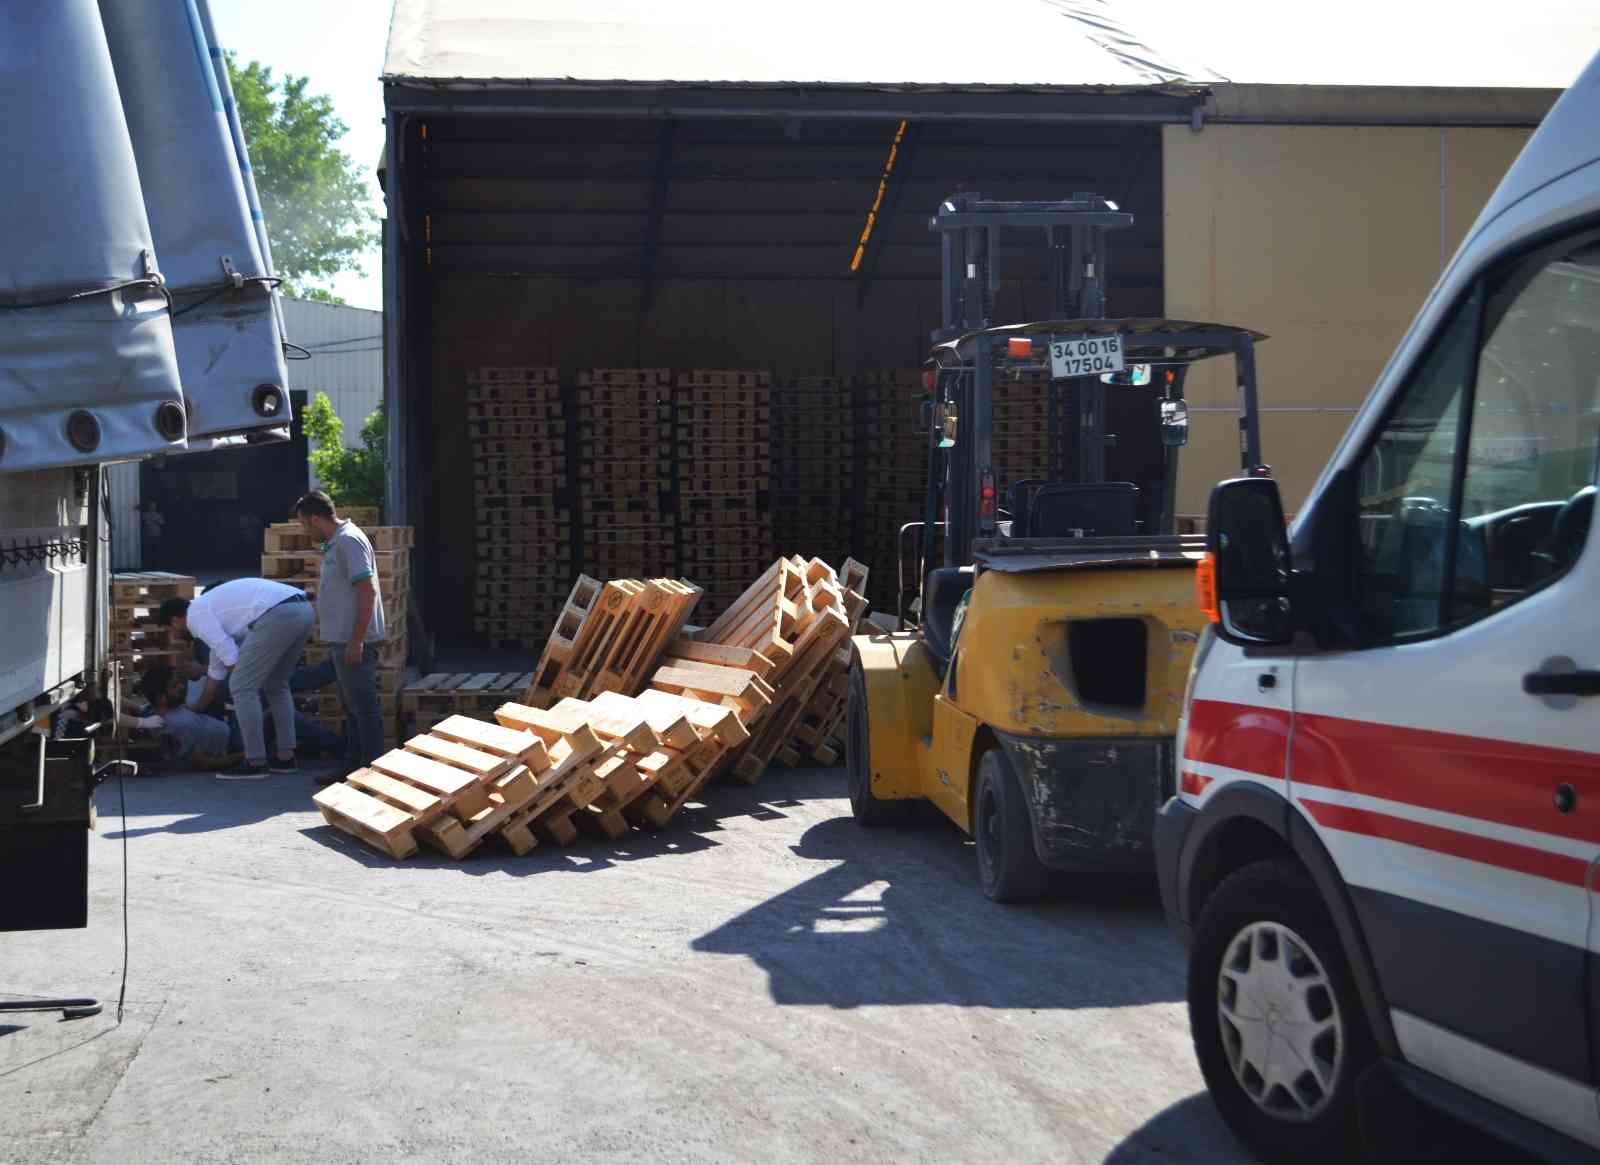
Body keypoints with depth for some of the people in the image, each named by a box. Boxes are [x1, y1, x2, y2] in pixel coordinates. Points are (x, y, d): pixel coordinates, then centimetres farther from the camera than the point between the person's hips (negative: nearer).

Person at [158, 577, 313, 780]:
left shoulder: (196, 616, 7)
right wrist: (196, 707, 55)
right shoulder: (211, 608, 35)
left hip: (278, 614, -9)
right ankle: (285, 757, 24)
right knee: (276, 686, 25)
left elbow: (232, 660, -1)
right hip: (302, 610, 9)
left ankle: (255, 763, 4)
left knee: (243, 687, 2)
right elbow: (217, 670, 44)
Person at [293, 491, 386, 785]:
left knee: (364, 707, -4)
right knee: (351, 707, 16)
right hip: (341, 640, 11)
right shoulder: (335, 542, 14)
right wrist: (324, 623, 27)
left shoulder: (349, 542, -17)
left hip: (353, 642, -11)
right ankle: (354, 767, 23)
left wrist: (356, 640, -23)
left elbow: (367, 592, -22)